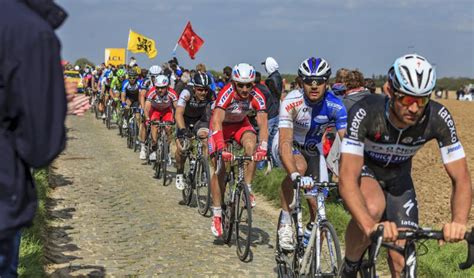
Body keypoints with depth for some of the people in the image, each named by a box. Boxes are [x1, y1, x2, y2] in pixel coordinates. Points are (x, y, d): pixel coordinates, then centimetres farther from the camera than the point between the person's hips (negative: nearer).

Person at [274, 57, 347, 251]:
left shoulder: (335, 106, -26)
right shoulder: (291, 102, -32)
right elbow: (285, 143, -40)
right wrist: (296, 176, -55)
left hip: (312, 149, 3)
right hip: (287, 145, -3)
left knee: (318, 205, -5)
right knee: (300, 166, -37)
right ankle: (285, 222, -21)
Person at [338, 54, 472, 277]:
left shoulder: (438, 118, -29)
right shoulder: (365, 112, -37)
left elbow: (461, 177, -26)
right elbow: (347, 179, -44)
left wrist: (459, 222, -46)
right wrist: (370, 226, -60)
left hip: (398, 175, 3)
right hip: (362, 167, -3)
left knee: (402, 260, -9)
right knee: (373, 207, -36)